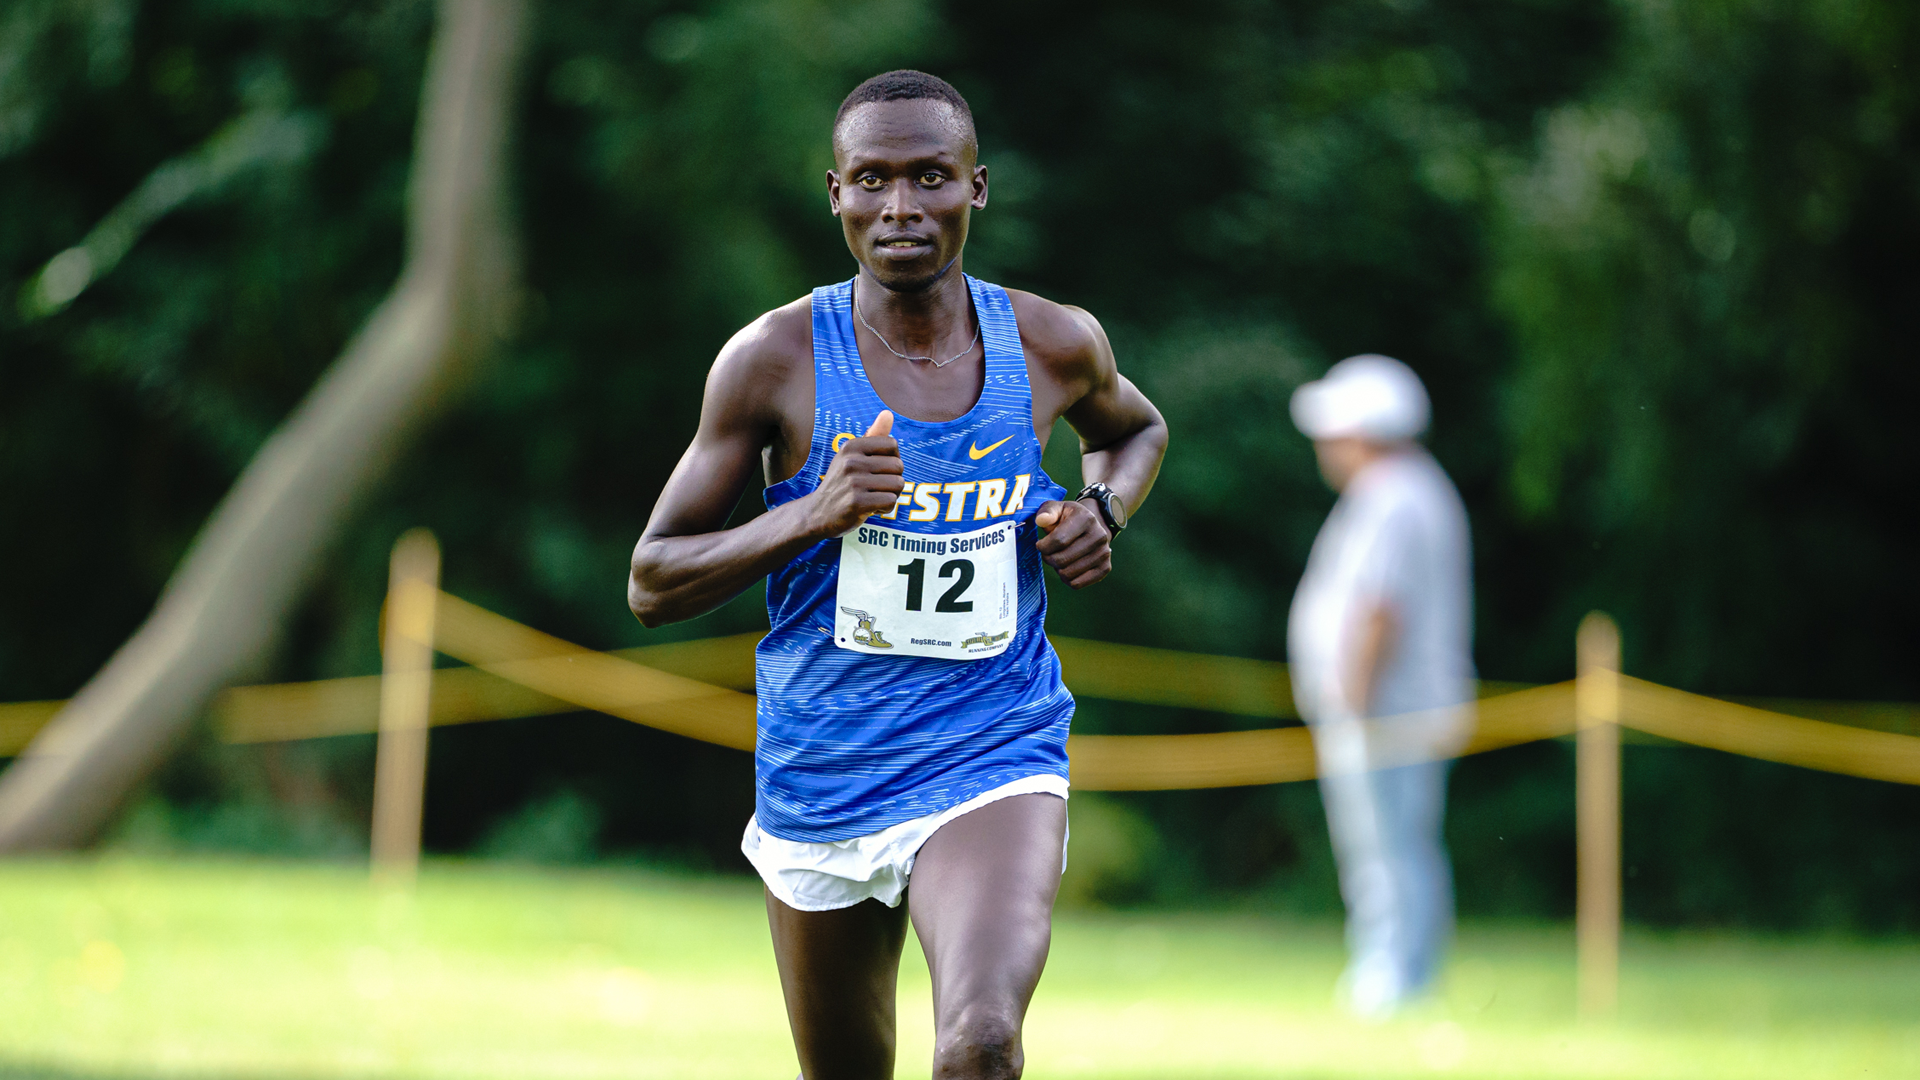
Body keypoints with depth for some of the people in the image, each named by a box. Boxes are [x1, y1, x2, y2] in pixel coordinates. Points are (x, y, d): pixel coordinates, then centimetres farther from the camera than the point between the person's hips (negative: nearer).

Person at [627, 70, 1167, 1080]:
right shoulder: (774, 361, -8)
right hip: (821, 779, 1)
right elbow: (651, 585, -4)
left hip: (994, 763, -1)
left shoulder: (1053, 346, -2)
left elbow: (1135, 430, 24)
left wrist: (1102, 512, 1)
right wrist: (813, 513, -20)